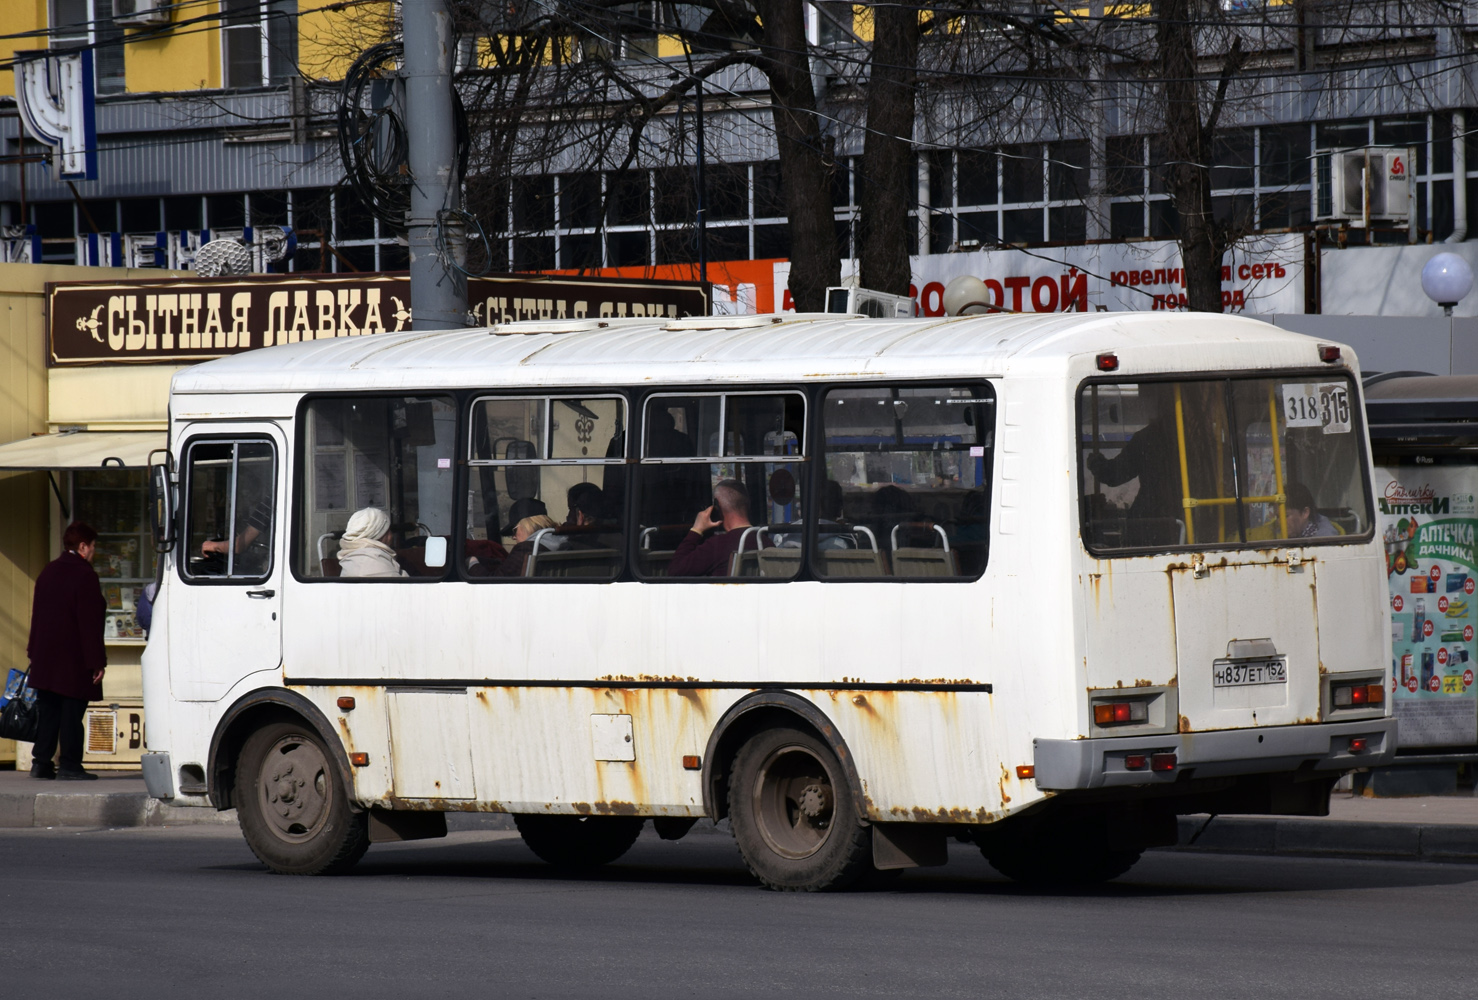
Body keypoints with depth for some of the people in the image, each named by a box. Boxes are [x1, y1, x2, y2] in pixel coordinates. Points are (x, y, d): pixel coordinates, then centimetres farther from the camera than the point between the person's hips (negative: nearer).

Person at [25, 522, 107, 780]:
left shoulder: (48, 572, 12)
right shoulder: (84, 575, -13)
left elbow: (37, 614, 17)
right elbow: (90, 622, -16)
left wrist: (34, 649, 23)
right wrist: (97, 661, -14)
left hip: (46, 657, 7)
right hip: (74, 659, -7)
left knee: (47, 711, 11)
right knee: (72, 711, -4)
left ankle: (41, 763, 11)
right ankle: (70, 766, -3)